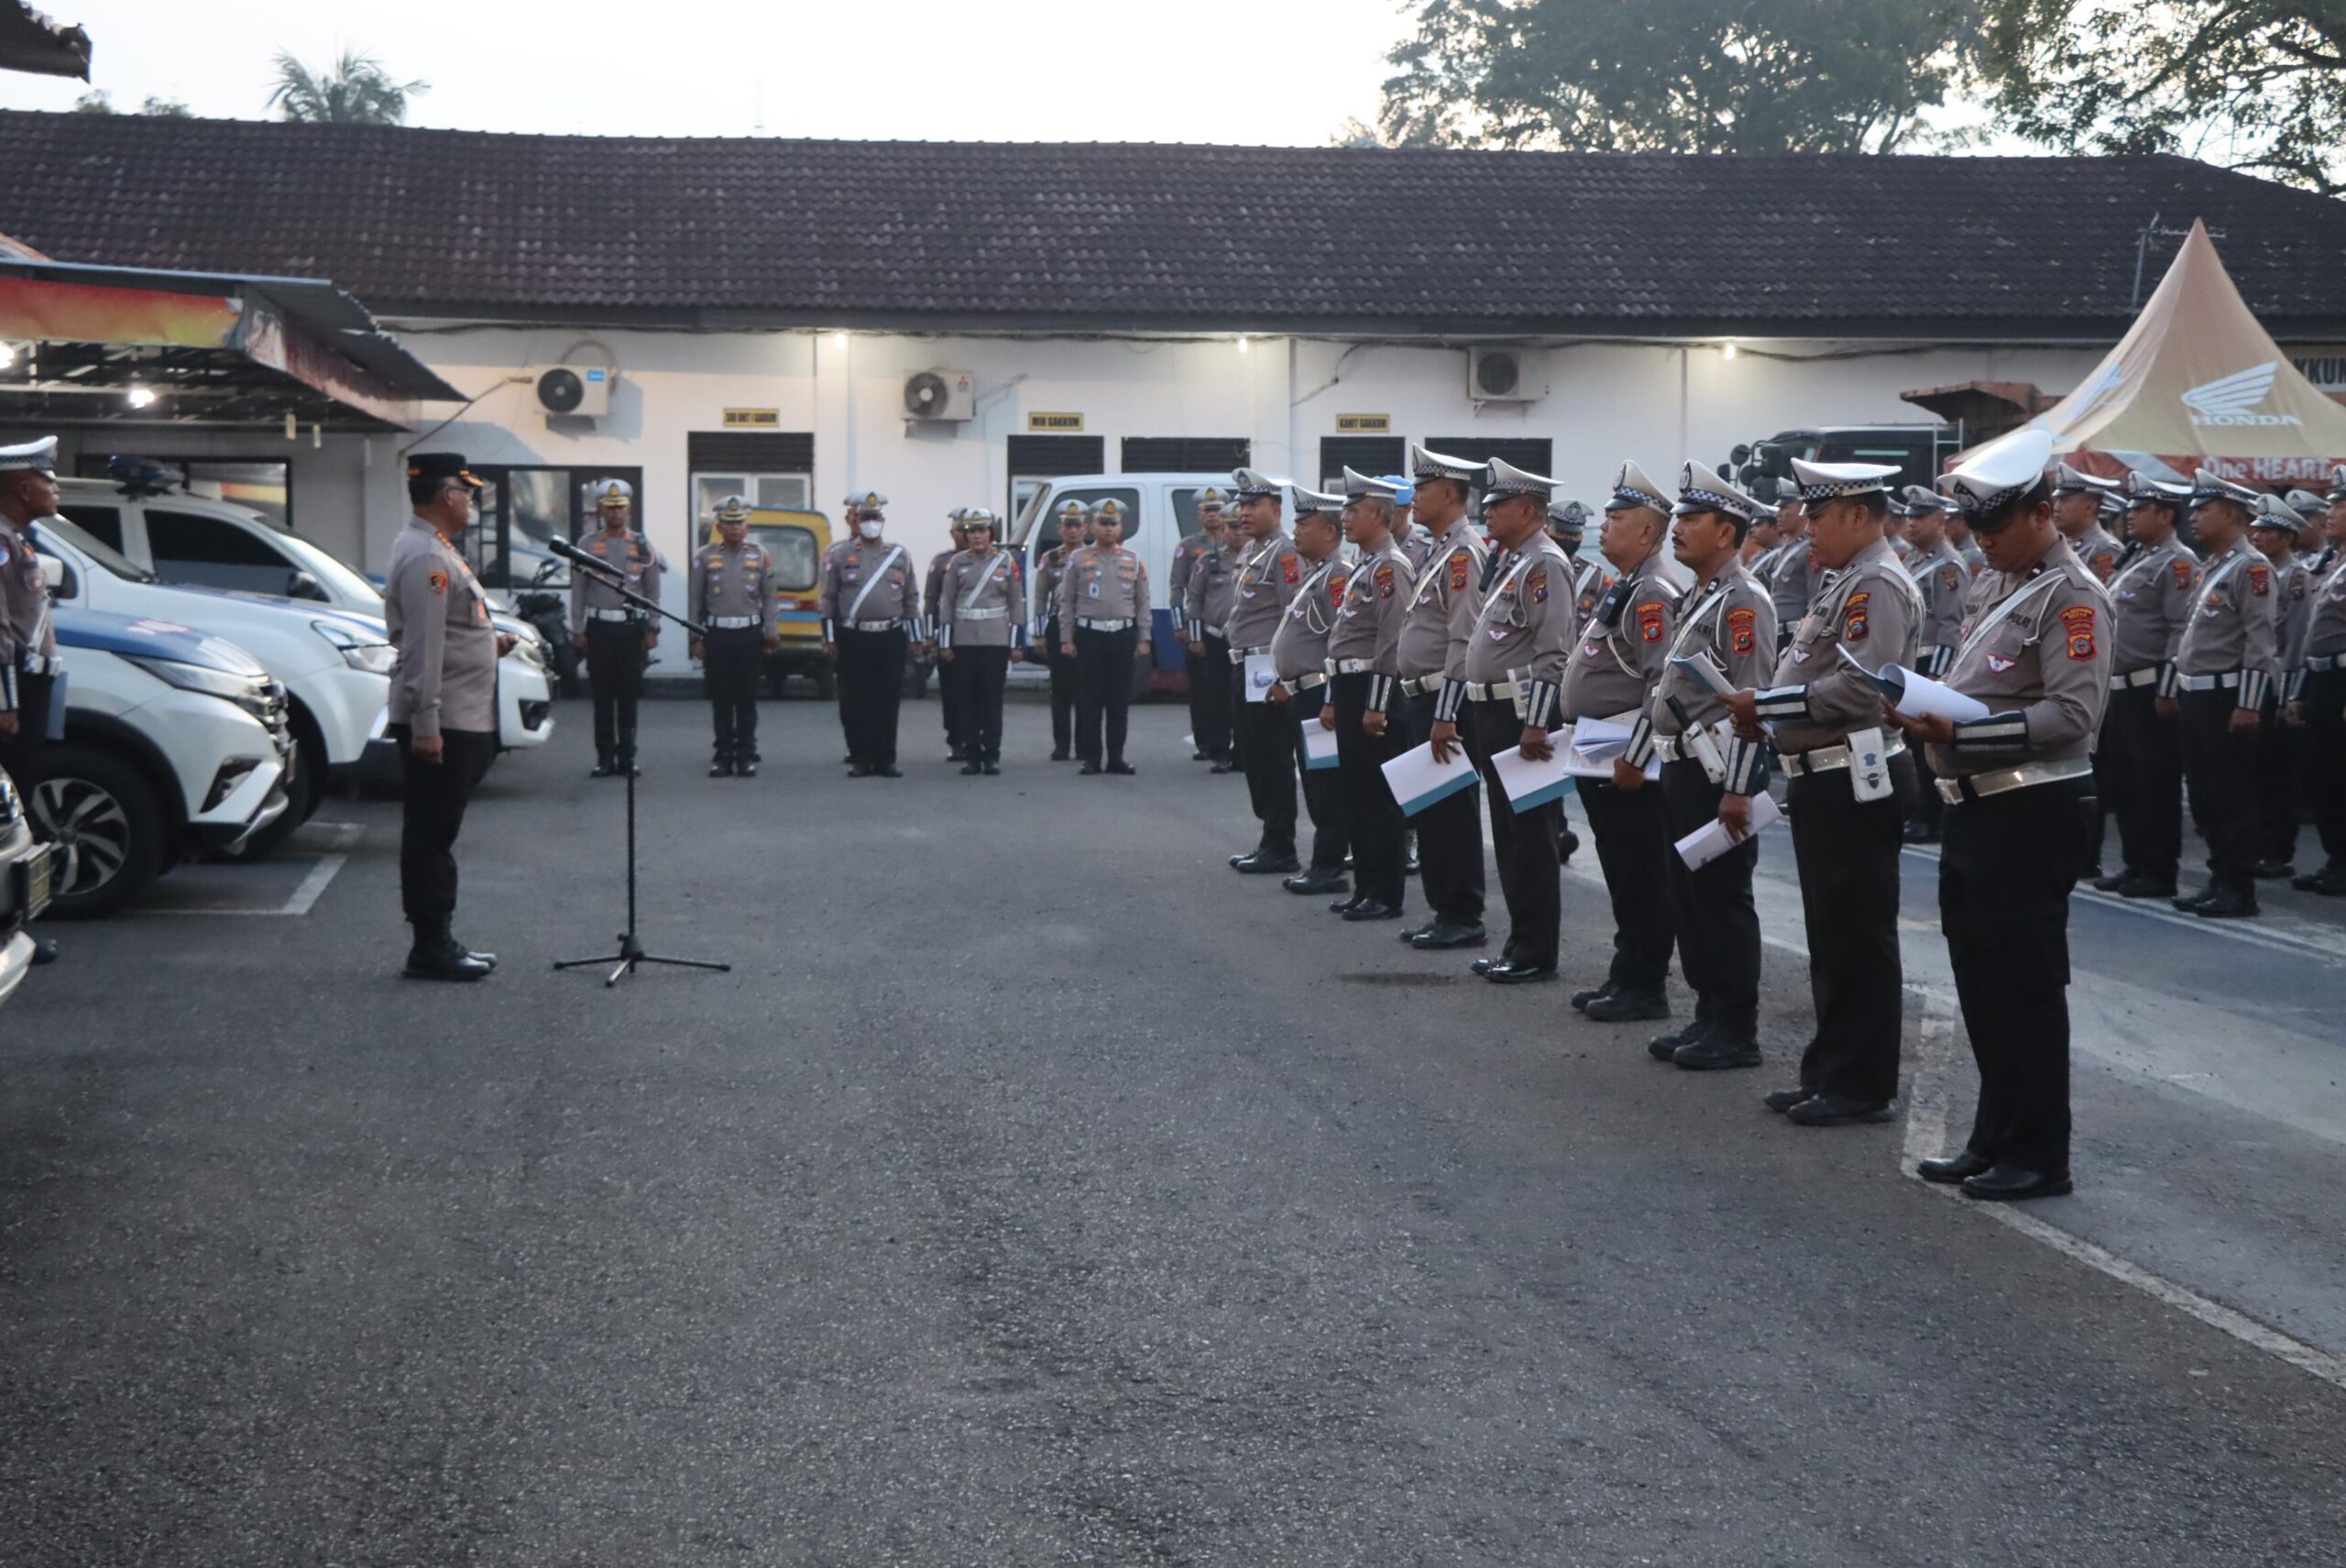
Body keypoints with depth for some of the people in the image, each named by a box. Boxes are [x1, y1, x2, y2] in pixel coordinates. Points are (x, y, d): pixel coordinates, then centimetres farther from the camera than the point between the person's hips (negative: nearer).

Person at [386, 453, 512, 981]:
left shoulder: (435, 551, 17)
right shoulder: (425, 558, -17)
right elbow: (422, 647, -22)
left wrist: (489, 640, 15)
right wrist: (426, 724, -25)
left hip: (459, 719, 10)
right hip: (440, 721, -10)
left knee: (437, 835, 14)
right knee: (430, 834, -4)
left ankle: (439, 942, 20)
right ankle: (430, 948, 0)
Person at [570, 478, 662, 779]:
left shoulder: (642, 546, 6)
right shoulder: (587, 546, 4)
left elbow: (653, 591, 7)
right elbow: (578, 591, 3)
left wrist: (652, 629, 2)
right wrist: (577, 630, -1)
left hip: (632, 627, 1)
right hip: (599, 627, 0)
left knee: (629, 694, 3)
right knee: (602, 695, 1)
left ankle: (627, 756, 9)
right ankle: (605, 758, 4)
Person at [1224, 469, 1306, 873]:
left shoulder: (1285, 551, -12)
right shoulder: (1250, 550, 18)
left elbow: (1295, 616, -19)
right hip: (1244, 668, 10)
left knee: (1274, 760, -5)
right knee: (1253, 758, 13)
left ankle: (1281, 850, 0)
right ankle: (1269, 840, 21)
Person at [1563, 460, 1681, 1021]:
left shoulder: (1652, 595, -16)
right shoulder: (1621, 588, 16)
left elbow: (1663, 683, -23)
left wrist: (1635, 754, -24)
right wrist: (1582, 740, 20)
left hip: (1626, 759, -10)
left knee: (1641, 876, -3)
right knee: (1620, 871, 15)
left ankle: (1644, 987, 2)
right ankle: (1625, 974, 23)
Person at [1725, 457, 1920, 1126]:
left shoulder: (1877, 583, -15)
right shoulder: (1842, 582, 18)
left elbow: (1859, 686, -24)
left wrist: (1767, 705, -19)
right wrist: (1767, 716, 8)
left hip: (1856, 780, -11)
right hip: (1825, 777, 11)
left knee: (1858, 934, -3)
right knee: (1831, 933, 15)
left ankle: (1862, 1086, 3)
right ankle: (1831, 1073, 23)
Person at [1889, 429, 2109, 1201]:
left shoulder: (2071, 596, -13)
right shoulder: (1999, 584, 15)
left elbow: (2073, 713, -22)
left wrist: (1960, 732, -25)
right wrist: (1927, 711, 1)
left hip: (2031, 815, -9)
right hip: (1978, 809, 9)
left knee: (2025, 987, -2)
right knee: (1981, 985, 14)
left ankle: (2039, 1156, 8)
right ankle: (1995, 1138, 25)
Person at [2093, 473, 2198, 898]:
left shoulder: (2177, 562, -11)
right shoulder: (2131, 558, 17)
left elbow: (2183, 631, -18)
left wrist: (2167, 691, -21)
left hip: (2149, 692, -9)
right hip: (2119, 689, 9)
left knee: (2155, 783, -3)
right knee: (2120, 780, 13)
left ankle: (2159, 872, 3)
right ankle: (2134, 863, 22)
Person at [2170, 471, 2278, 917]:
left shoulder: (2251, 567, -12)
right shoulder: (2209, 568, 17)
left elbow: (2260, 640, -18)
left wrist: (2249, 705, -21)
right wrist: (2179, 690, 19)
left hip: (2227, 698, -9)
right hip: (2197, 697, 9)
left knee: (2233, 796, -4)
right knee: (2203, 795, 12)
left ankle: (2239, 889, 1)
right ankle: (2220, 879, 20)